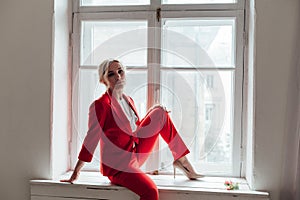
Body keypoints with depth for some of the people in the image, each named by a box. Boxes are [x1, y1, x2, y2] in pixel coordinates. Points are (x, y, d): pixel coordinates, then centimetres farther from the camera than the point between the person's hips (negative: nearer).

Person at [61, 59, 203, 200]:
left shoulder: (129, 100, 9)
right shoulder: (100, 105, -15)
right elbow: (91, 138, -15)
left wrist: (160, 116, 11)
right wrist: (76, 173, -13)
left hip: (135, 154, 8)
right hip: (116, 165, -8)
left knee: (159, 112, 3)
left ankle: (181, 160, 5)